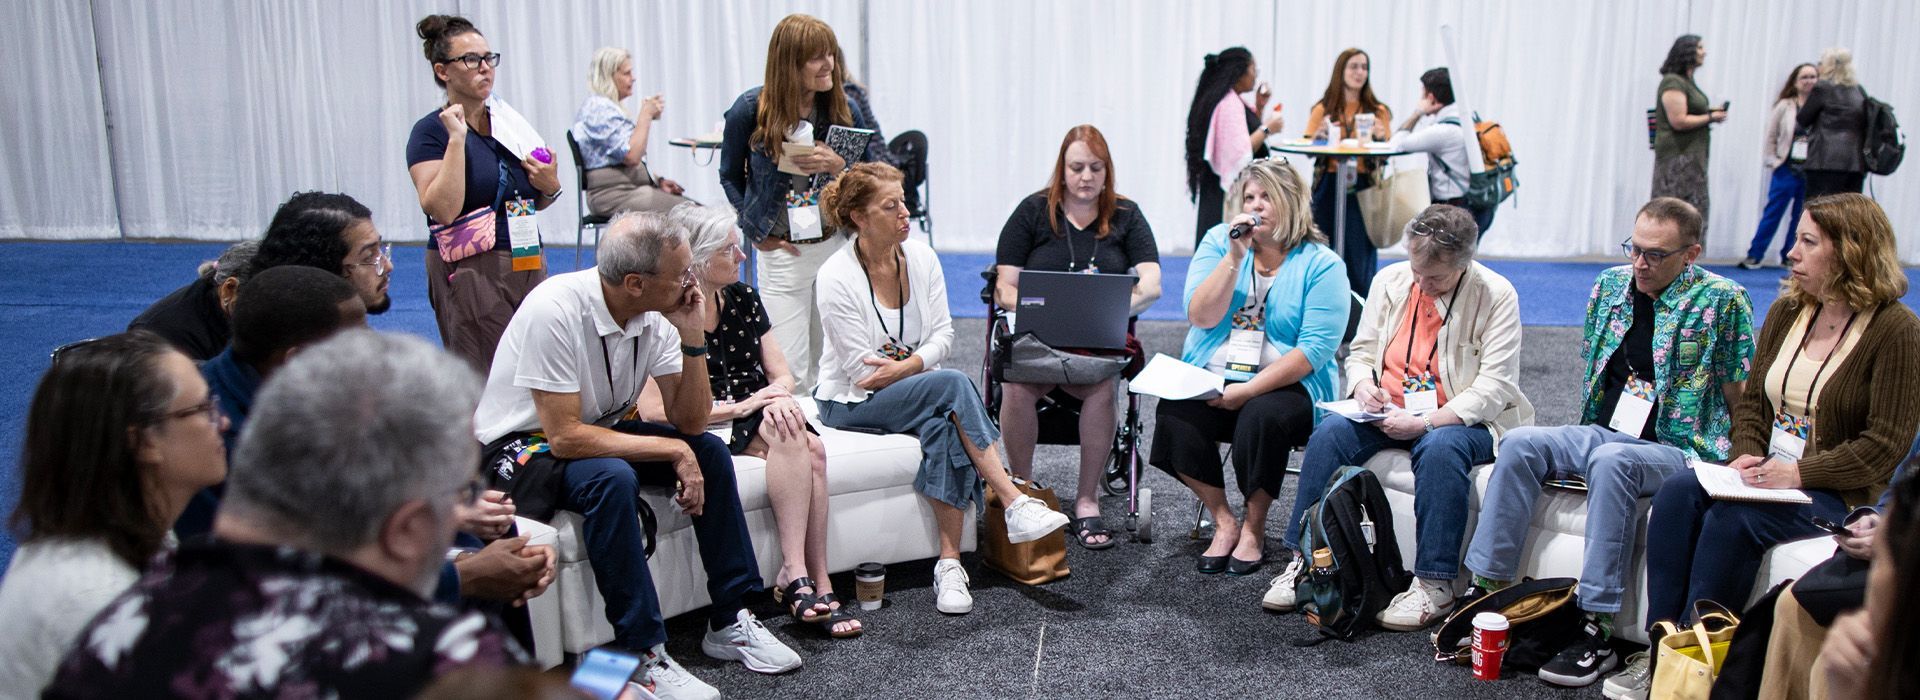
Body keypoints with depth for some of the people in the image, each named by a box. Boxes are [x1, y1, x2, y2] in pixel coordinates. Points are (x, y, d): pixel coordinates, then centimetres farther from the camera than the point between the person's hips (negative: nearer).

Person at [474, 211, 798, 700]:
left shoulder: (655, 314, -9)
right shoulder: (555, 310, -29)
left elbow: (690, 422, -7)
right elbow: (565, 437, -31)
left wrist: (693, 338, -20)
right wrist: (673, 450, -28)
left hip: (595, 428, 7)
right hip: (522, 446, -7)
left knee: (709, 450, -10)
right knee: (612, 479, -35)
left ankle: (730, 622, -3)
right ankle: (643, 655, -25)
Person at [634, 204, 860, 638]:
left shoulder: (743, 298, 10)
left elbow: (781, 373, 12)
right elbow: (653, 411, -16)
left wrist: (778, 395, -14)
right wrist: (738, 407, -20)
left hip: (757, 417, 6)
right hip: (701, 432, -5)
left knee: (812, 448, -28)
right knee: (790, 437, -32)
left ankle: (812, 582, -28)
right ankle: (812, 584, -33)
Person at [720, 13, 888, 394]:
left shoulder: (845, 108, -2)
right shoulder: (751, 109, -7)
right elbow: (730, 176, 8)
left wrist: (839, 166, -15)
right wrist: (757, 232, -1)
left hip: (837, 246, 2)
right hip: (781, 254, -2)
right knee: (789, 372, -3)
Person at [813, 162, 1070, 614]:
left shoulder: (921, 258, 2)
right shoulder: (837, 278, -14)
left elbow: (943, 335, 0)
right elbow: (861, 369, -14)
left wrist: (905, 366, -17)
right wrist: (919, 368, -14)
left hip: (918, 389, 5)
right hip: (851, 403, -5)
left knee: (944, 427, -31)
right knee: (954, 384, -31)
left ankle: (949, 563, -28)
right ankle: (1015, 505, -31)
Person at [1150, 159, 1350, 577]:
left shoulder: (1321, 264, -3)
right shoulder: (1219, 242, 7)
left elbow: (1316, 348, -12)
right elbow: (1202, 317, -5)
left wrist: (1248, 390, -19)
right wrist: (1235, 256, -14)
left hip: (1285, 386, -3)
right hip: (1210, 380, 3)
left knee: (1262, 416, -35)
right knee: (1173, 414, -27)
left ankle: (1254, 527, -10)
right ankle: (1224, 521, -9)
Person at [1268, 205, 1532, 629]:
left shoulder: (1497, 295, -9)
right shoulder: (1390, 280, 5)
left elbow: (1495, 386, -15)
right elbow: (1361, 350, 14)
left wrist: (1425, 422, -25)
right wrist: (1362, 384, -10)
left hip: (1462, 420, -4)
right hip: (1388, 413, 4)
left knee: (1440, 448, -37)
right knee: (1331, 431, -23)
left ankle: (1435, 585, -28)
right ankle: (1304, 559, -16)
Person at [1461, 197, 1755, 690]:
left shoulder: (1723, 301, -5)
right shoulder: (1610, 285, 11)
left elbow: (1740, 398, -2)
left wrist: (1721, 460, -7)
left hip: (1677, 449, -5)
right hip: (1604, 432, 6)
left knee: (1611, 461, -37)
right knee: (1520, 444, -21)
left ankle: (1597, 632, -36)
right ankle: (1484, 589, -21)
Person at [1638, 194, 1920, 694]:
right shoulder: (1786, 312, 11)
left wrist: (1798, 473, -20)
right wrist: (1747, 456, -3)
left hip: (1840, 492, -6)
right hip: (1768, 475, 6)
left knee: (1734, 517, -32)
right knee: (1677, 492, -22)